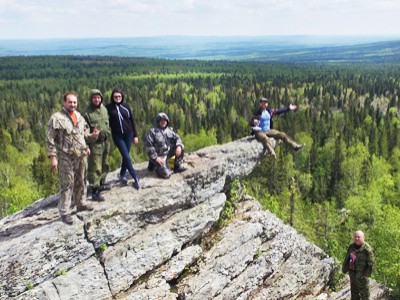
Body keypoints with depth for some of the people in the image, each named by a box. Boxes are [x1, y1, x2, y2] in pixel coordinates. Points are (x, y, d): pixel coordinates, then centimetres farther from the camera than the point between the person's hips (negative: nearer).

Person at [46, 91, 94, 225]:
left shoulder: (79, 116, 9)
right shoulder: (56, 117, -13)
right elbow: (50, 139, -13)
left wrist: (86, 147, 18)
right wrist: (52, 156, -17)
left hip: (81, 156, 7)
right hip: (66, 157, -7)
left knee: (81, 181, 17)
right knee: (67, 184, -3)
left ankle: (81, 203, 34)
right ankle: (65, 212, 5)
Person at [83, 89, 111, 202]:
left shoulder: (104, 109, 8)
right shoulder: (87, 113, -13)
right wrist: (91, 136, -23)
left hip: (106, 141, 7)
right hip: (95, 143, -7)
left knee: (105, 165, 19)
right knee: (95, 168, -6)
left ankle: (101, 183, 37)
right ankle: (94, 191, -2)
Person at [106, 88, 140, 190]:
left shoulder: (126, 106, 3)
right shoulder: (109, 107, -4)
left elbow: (132, 120, 6)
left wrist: (135, 135, 5)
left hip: (128, 134, 3)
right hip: (117, 136, -3)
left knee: (125, 156, 9)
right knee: (126, 157, -8)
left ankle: (122, 175, 28)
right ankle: (135, 178, -2)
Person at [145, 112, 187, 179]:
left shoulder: (169, 130, 4)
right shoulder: (152, 132, -14)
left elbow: (176, 138, 4)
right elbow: (148, 146, -17)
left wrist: (179, 146, -18)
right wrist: (155, 158, -19)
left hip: (168, 153, 6)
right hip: (159, 156, -6)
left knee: (181, 147, -8)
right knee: (166, 174, -19)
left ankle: (177, 166, 3)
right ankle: (153, 164, 10)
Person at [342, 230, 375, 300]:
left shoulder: (367, 249, -21)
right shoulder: (351, 246, 0)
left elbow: (371, 263, -17)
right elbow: (347, 258, 11)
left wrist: (367, 274, -18)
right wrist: (344, 268, 12)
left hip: (361, 275, -7)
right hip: (352, 273, 7)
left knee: (364, 293, 7)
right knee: (354, 292, 22)